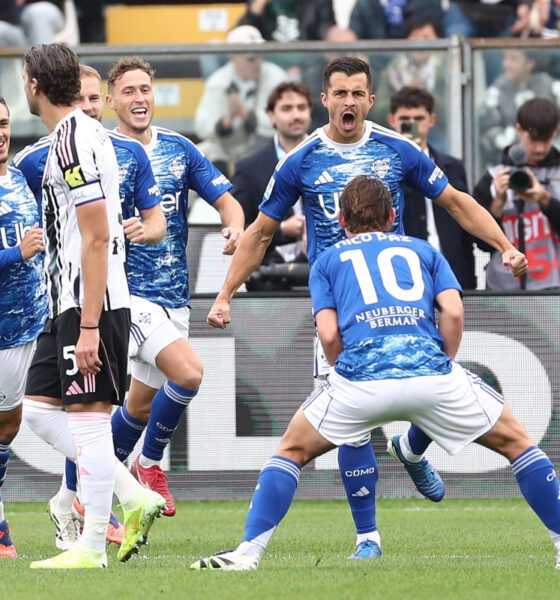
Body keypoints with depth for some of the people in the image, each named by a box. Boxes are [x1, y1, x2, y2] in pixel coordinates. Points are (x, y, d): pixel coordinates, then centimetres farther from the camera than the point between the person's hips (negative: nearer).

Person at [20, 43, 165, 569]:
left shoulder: (74, 140, -15)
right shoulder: (74, 135, 16)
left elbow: (97, 236, -20)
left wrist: (89, 325, -22)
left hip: (92, 306, -10)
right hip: (67, 306, 10)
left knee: (88, 420, -5)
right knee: (39, 411, 11)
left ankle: (91, 548, -1)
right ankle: (134, 498, 12)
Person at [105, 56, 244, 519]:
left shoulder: (180, 149, 7)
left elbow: (225, 200, 7)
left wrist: (235, 225, -15)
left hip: (175, 297, 6)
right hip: (129, 291, -6)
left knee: (142, 404, 12)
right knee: (188, 372, -25)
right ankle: (149, 465, -3)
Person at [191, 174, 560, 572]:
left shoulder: (328, 260, 24)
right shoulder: (423, 250, 26)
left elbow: (329, 334, 9)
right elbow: (453, 312, 9)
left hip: (359, 375, 0)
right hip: (430, 369, 0)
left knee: (293, 450, 21)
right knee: (517, 443, 19)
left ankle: (249, 551, 7)